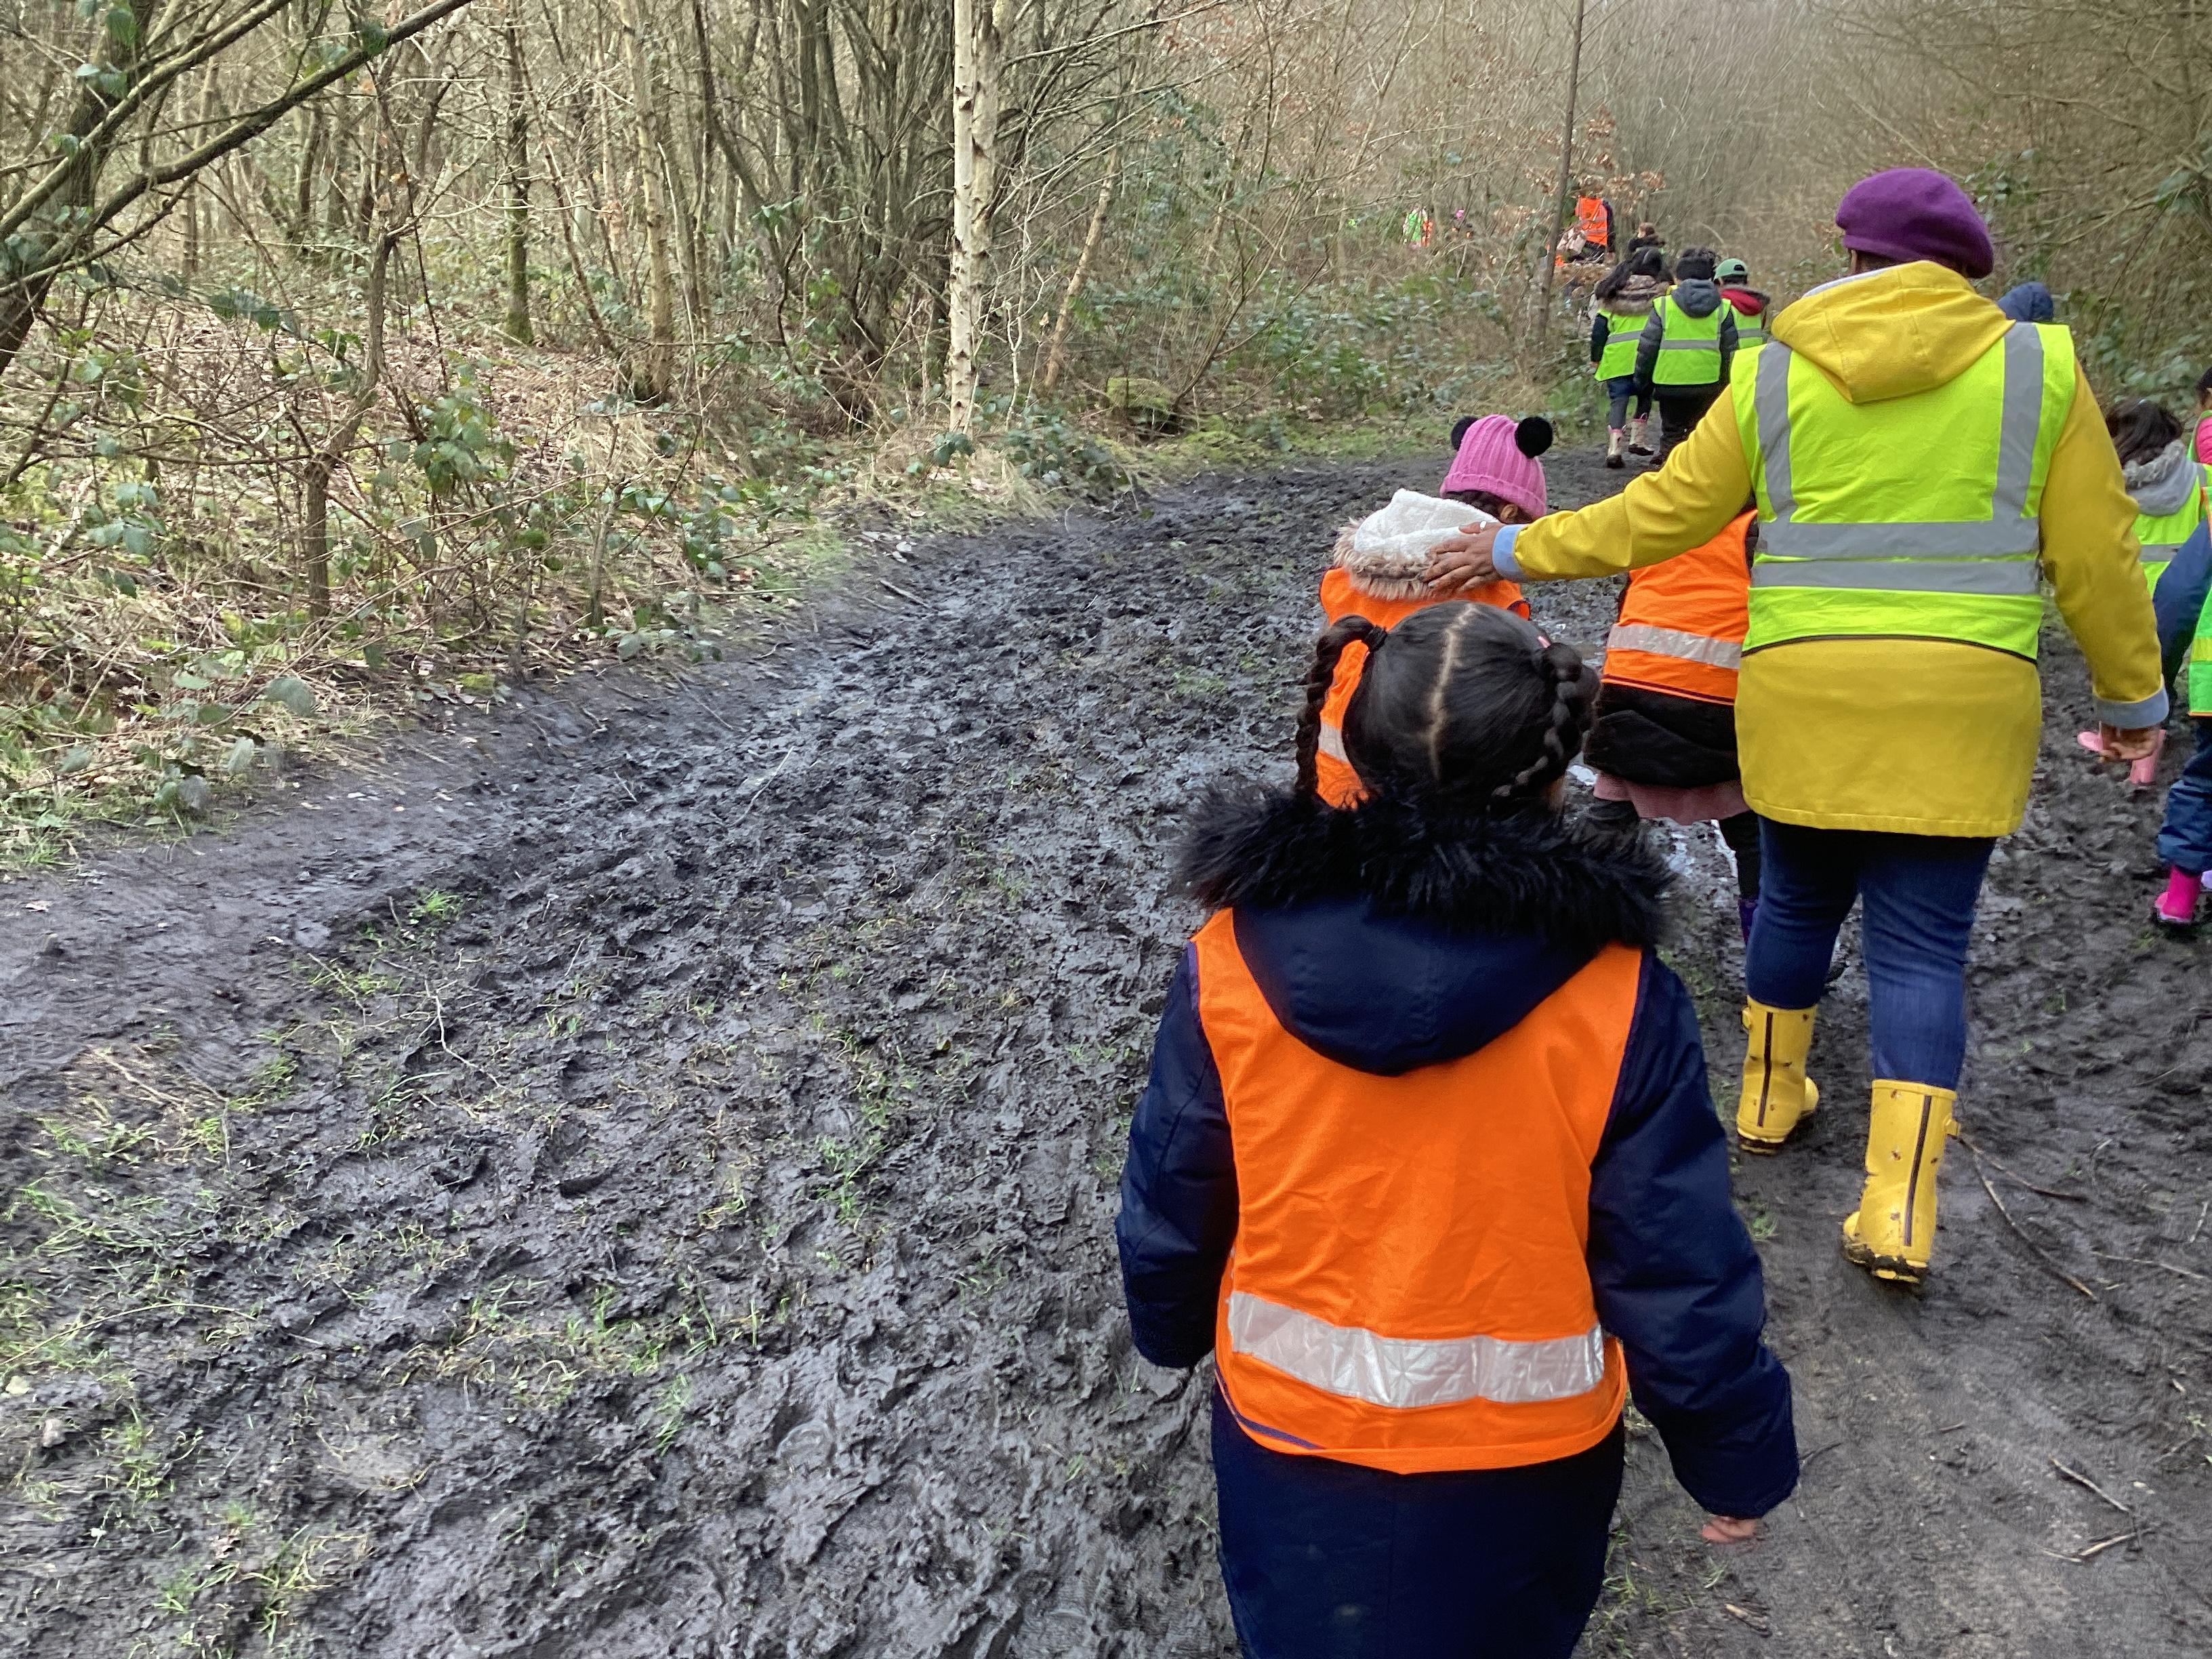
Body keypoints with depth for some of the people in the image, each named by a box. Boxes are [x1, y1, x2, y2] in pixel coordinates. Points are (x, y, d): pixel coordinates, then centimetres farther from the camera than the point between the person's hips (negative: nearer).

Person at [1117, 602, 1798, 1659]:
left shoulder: (1233, 960, -19)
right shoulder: (1618, 997, -23)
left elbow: (1169, 1205, -6)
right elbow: (1679, 1270, -15)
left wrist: (1173, 1331, 15)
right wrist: (1737, 1463, 3)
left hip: (1288, 1435, 1)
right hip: (1523, 1458, 0)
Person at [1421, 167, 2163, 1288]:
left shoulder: (1777, 375, 2)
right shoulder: (2037, 365, 0)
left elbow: (1658, 517, 3)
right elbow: (2095, 556, 2)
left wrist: (1515, 553, 14)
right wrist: (2132, 695, 14)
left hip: (1805, 689, 1)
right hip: (1960, 699, -1)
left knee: (1798, 893, 21)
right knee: (1921, 944, 4)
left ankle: (1768, 1098, 38)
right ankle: (1898, 1210, 2)